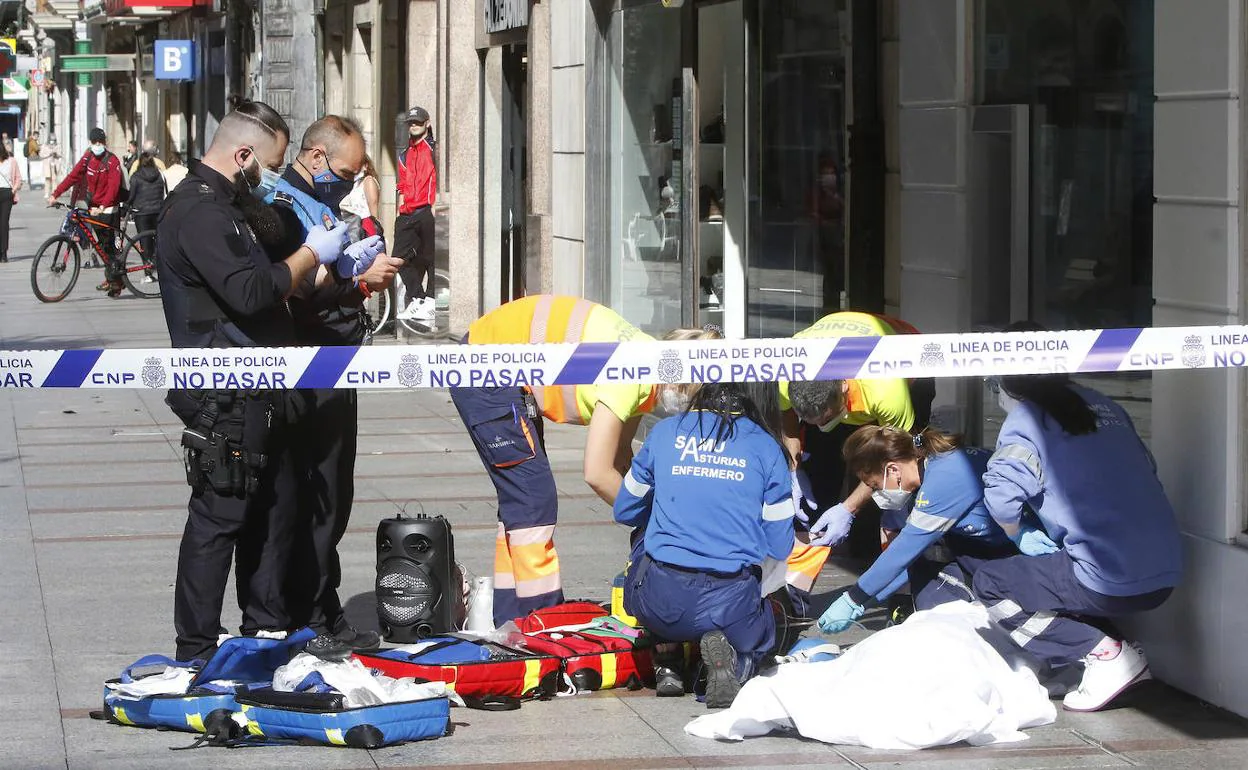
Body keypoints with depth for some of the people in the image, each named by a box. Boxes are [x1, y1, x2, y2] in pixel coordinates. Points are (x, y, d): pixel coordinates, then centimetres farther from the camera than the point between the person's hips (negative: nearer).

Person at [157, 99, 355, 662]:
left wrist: (319, 272, 10)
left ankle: (266, 628, 26)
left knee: (274, 508, 15)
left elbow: (264, 278, 25)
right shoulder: (199, 211, -16)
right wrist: (311, 254, -13)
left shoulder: (227, 205, 19)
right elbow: (250, 291, -25)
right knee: (218, 517, -6)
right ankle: (196, 650, -1)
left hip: (257, 393, 11)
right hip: (225, 398, -11)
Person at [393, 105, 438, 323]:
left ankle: (430, 303, -7)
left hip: (428, 212, -7)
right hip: (407, 213, 7)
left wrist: (436, 204, -13)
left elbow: (439, 180, -4)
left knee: (430, 257, -7)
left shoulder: (434, 148, 3)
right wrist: (401, 206, 14)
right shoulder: (405, 155, 24)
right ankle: (416, 300, 7)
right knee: (401, 256, 1)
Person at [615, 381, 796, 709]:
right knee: (758, 639, 33)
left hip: (658, 601, 2)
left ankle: (666, 658, 18)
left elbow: (625, 512, 19)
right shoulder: (766, 447, 5)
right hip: (732, 603, -2)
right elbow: (779, 547, 5)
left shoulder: (665, 432, 9)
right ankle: (728, 660, -5)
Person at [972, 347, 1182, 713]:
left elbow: (1002, 500, -15)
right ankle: (1121, 650, 12)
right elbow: (1147, 469, 18)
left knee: (989, 585, 8)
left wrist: (1024, 538, 8)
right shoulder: (1103, 405, 16)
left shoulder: (1025, 419, -3)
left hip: (1110, 582, -8)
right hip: (1166, 575, 8)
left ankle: (1105, 654, -1)